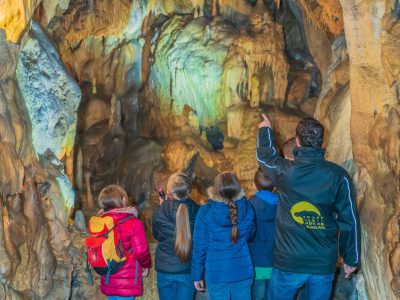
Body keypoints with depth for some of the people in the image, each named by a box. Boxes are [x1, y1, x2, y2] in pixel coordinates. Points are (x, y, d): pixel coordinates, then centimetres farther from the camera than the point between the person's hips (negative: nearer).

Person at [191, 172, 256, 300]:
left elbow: (200, 245, -10)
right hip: (243, 271, 2)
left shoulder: (205, 211, -16)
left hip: (216, 273, -1)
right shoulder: (247, 208, -10)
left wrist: (197, 275, 1)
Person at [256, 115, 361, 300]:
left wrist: (266, 129, 34)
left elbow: (265, 155, 14)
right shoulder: (338, 175, -9)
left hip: (289, 262, -1)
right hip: (324, 263, 1)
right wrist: (351, 258, 7)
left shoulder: (285, 171, -9)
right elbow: (349, 220, -5)